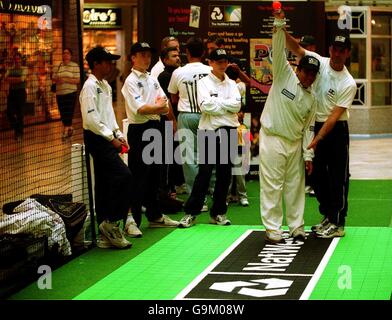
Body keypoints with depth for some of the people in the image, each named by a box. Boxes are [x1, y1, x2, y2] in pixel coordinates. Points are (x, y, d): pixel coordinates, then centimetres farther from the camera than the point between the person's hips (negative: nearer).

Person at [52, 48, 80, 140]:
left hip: (70, 92, -4)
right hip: (59, 93, 4)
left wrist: (65, 80, -18)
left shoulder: (75, 66, -1)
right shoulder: (57, 67, 10)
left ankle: (66, 129, -3)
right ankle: (69, 128, 24)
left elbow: (77, 80, -8)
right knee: (62, 112, 7)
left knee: (69, 112, -8)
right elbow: (53, 79, 12)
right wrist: (57, 80, -12)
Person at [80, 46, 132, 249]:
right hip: (96, 139, -9)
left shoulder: (105, 85, 17)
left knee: (104, 186, 9)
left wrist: (119, 135, 11)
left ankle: (106, 236, 13)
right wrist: (111, 138, -16)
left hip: (106, 139, 9)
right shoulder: (90, 86, -12)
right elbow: (91, 119, -19)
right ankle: (112, 222, -8)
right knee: (124, 176, -17)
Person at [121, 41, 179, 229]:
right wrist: (158, 106, -5)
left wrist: (150, 108, -12)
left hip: (155, 129, 8)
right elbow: (140, 109, -20)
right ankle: (132, 220, -4)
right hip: (139, 130, -8)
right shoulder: (131, 81, -8)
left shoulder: (153, 80, 16)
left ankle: (155, 215, 23)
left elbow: (166, 107, 8)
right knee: (138, 176, -8)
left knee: (154, 173, 14)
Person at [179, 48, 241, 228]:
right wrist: (227, 105, -7)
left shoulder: (231, 84, 13)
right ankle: (190, 213, -2)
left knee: (225, 173, 6)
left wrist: (217, 102, -9)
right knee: (204, 172, -7)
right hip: (210, 131, -4)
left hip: (229, 131, 4)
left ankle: (218, 213, 15)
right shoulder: (204, 83, 0)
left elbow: (237, 105, -2)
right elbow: (205, 106, -15)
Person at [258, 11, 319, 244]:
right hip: (273, 140, -5)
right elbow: (279, 50, -15)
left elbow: (308, 129, 11)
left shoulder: (311, 99, 9)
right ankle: (272, 230, 1)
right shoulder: (284, 75, -2)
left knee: (295, 186, 10)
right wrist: (279, 24, -27)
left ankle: (297, 227, 21)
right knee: (272, 186, -4)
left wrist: (308, 155, 6)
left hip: (295, 144, 5)